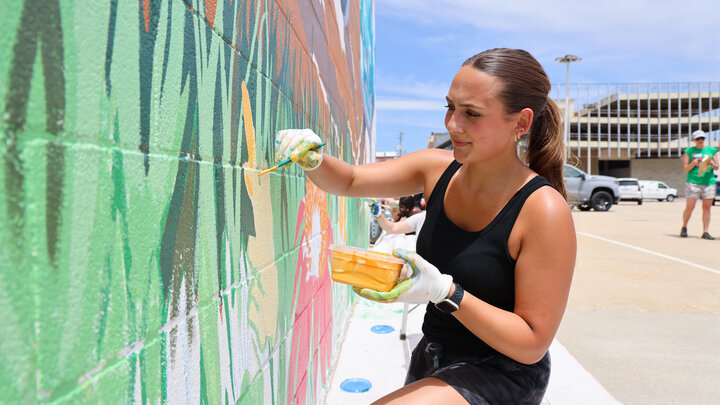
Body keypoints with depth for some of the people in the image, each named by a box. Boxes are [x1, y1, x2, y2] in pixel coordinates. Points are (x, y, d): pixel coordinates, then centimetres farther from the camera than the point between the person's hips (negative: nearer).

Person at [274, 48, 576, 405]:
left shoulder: (543, 209, -24)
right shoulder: (439, 169, -6)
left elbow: (532, 344, -21)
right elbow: (350, 181, 4)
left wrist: (444, 291, -31)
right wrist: (313, 160, -17)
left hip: (500, 374, -5)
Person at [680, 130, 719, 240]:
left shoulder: (712, 150, 14)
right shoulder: (689, 151, 7)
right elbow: (686, 169, 3)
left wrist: (712, 163, -11)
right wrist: (693, 163, -16)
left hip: (709, 182, 3)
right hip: (693, 182, -2)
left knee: (707, 207, 0)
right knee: (690, 207, -7)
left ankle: (705, 232, 3)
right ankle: (684, 227, 13)